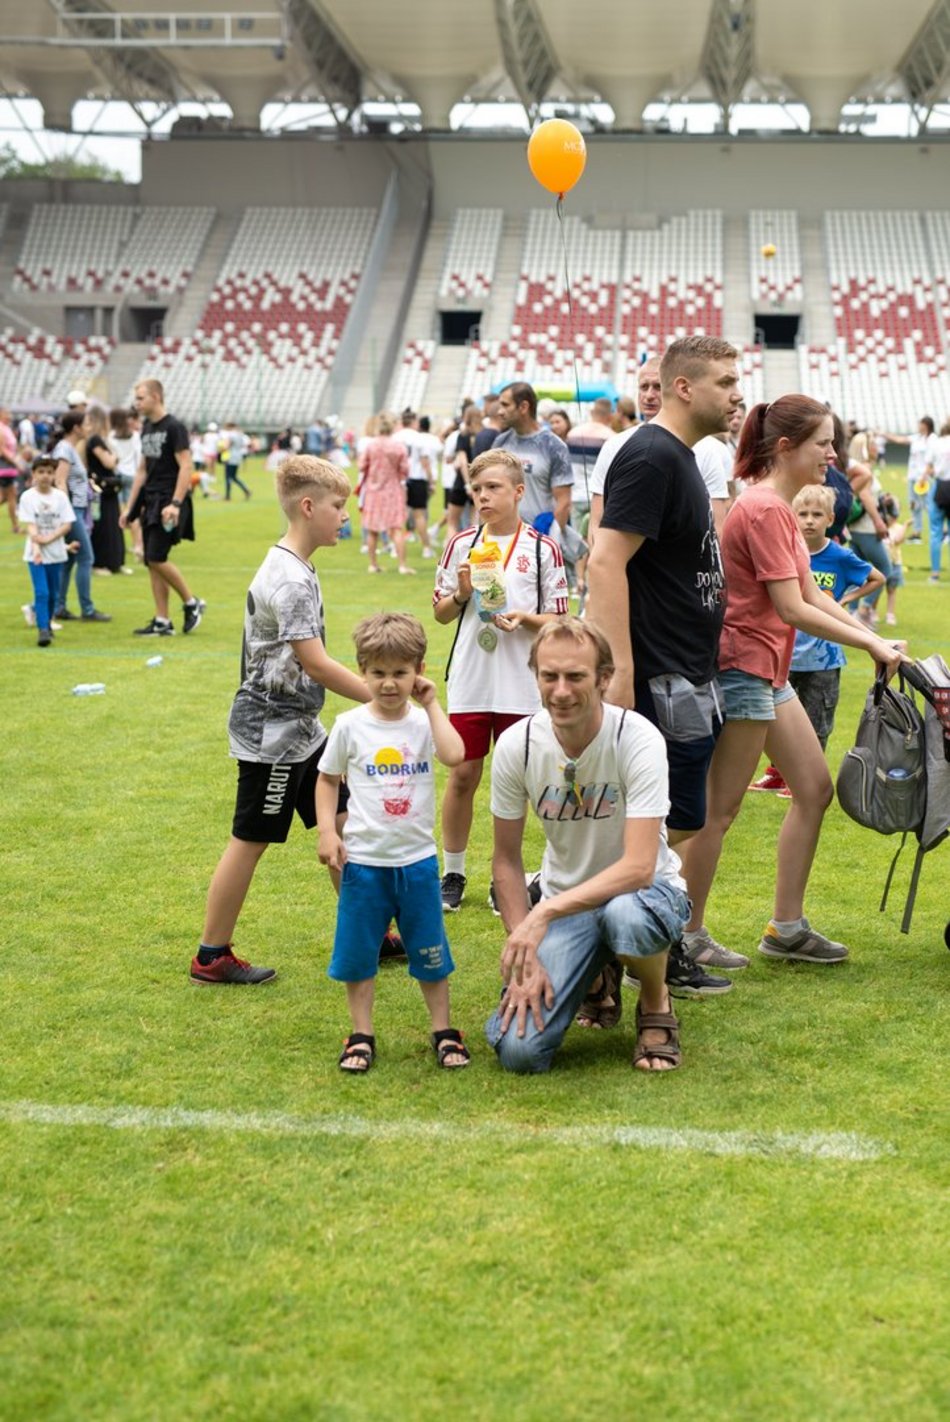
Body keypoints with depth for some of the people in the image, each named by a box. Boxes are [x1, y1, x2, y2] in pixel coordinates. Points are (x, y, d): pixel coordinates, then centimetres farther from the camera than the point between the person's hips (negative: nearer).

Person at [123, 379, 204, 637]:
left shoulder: (174, 427, -9)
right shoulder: (147, 428, 15)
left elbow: (186, 467, -16)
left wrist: (175, 504, -24)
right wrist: (129, 507, 17)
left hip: (168, 502, -8)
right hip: (150, 502, 8)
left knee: (156, 557, -14)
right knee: (152, 563, 5)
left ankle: (192, 603, 4)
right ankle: (162, 622, 10)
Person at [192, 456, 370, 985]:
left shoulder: (295, 568, 9)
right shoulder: (288, 579, -22)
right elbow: (315, 663, -25)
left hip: (301, 727, 10)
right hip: (271, 733, -10)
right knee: (251, 840, 1)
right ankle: (212, 957, 13)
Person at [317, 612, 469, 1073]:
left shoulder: (423, 722, -3)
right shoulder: (350, 725, -3)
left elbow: (454, 755, -24)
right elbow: (327, 780, 6)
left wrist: (431, 704, -15)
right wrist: (327, 832, -5)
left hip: (417, 859, 0)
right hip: (363, 861, 0)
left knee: (429, 951, 10)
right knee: (356, 952, 9)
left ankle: (443, 1030, 24)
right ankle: (361, 1035, 23)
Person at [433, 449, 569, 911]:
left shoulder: (543, 549, -2)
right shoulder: (462, 544, 5)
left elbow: (558, 620, 1)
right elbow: (440, 613, 11)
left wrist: (524, 619, -18)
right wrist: (461, 594, -9)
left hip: (521, 686, -2)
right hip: (469, 682, 2)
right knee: (463, 775, 6)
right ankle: (452, 874, 19)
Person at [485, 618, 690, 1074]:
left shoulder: (637, 739, -23)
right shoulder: (516, 746, -12)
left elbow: (639, 867, -30)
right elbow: (506, 860, -2)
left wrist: (545, 913, -39)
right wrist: (525, 957, -11)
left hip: (645, 891, -3)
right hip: (564, 903, 3)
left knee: (624, 915, -42)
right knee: (519, 1048, -17)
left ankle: (656, 1006, -6)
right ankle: (595, 977, 17)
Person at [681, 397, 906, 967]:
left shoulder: (779, 507, 14)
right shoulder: (764, 510, -18)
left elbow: (811, 594, 12)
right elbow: (792, 609, -20)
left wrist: (875, 638, 3)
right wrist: (869, 644, -14)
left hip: (770, 673, 11)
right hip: (742, 667, -11)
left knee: (816, 790, 13)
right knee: (721, 809, -3)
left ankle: (788, 928, 20)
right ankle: (687, 937, 7)